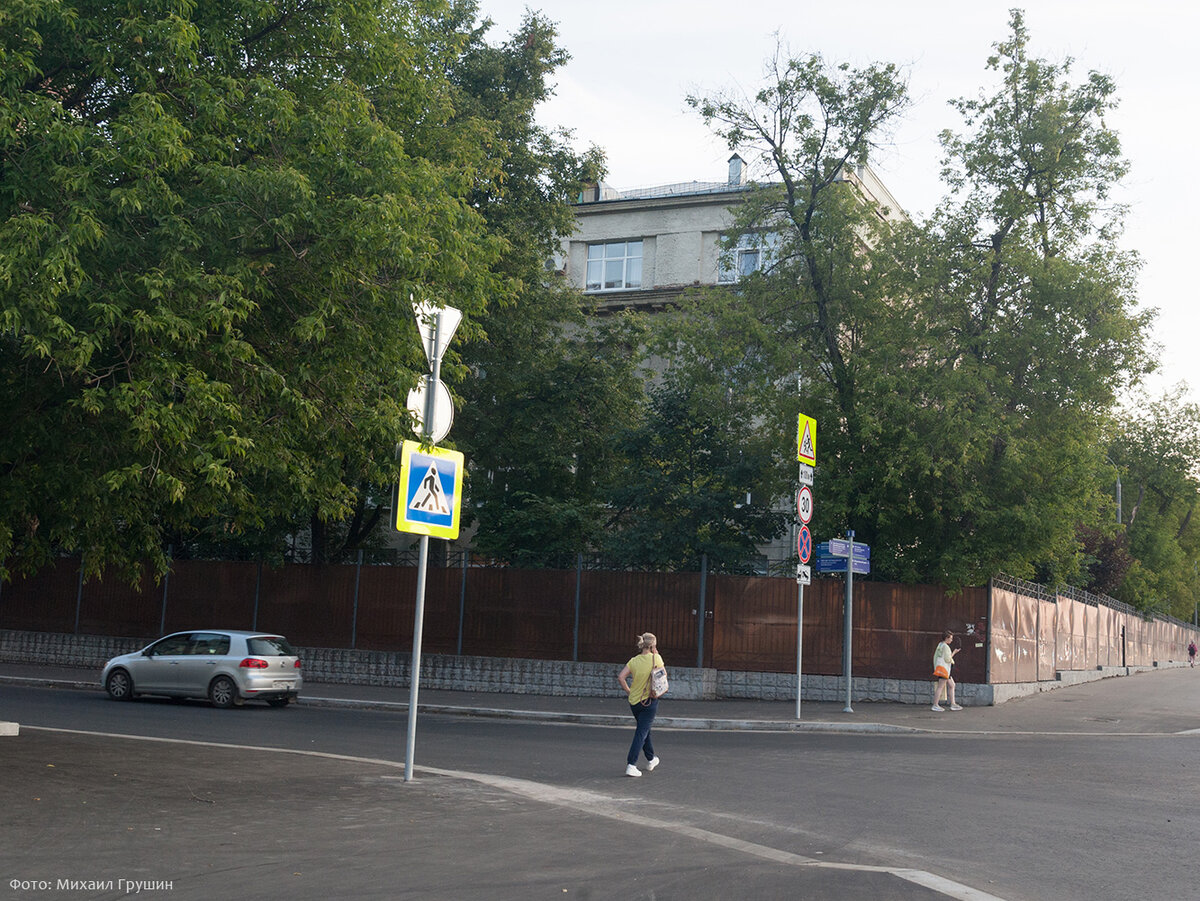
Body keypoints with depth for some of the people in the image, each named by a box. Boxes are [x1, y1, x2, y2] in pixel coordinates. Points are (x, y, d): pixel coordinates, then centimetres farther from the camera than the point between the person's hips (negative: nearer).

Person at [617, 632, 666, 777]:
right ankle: (631, 765, -12)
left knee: (644, 730, 22)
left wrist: (629, 691, 3)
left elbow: (621, 677, -8)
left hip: (634, 700, 4)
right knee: (642, 732, -3)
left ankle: (651, 759, 39)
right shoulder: (655, 658, -10)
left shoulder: (634, 661, -1)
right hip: (650, 700, -4)